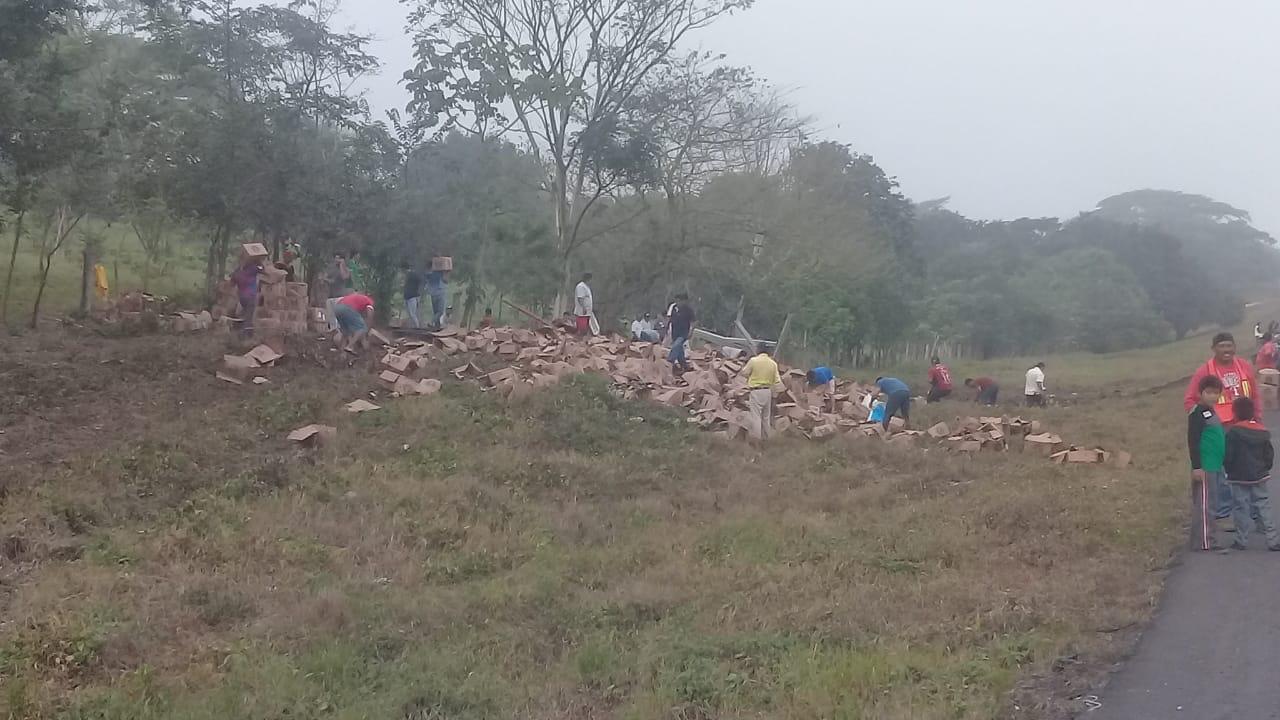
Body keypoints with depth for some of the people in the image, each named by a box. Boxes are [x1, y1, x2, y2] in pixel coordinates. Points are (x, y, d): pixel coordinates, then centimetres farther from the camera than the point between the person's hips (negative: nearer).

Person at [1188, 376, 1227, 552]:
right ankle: (1205, 543, -4)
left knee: (1211, 504, 14)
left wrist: (1224, 462, 25)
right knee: (1205, 506, -7)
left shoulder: (1211, 412, 16)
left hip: (1217, 467, 10)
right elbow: (1192, 441, -17)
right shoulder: (1197, 413, -12)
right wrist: (1196, 466, -20)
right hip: (1205, 468, -10)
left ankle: (1209, 541, 21)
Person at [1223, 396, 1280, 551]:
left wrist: (1229, 471, 5)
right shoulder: (1263, 431, 3)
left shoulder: (1233, 432, -13)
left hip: (1239, 478, -4)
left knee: (1241, 509, 3)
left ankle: (1241, 541, 6)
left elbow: (1228, 457, -12)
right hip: (1260, 477, 4)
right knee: (1263, 508, 7)